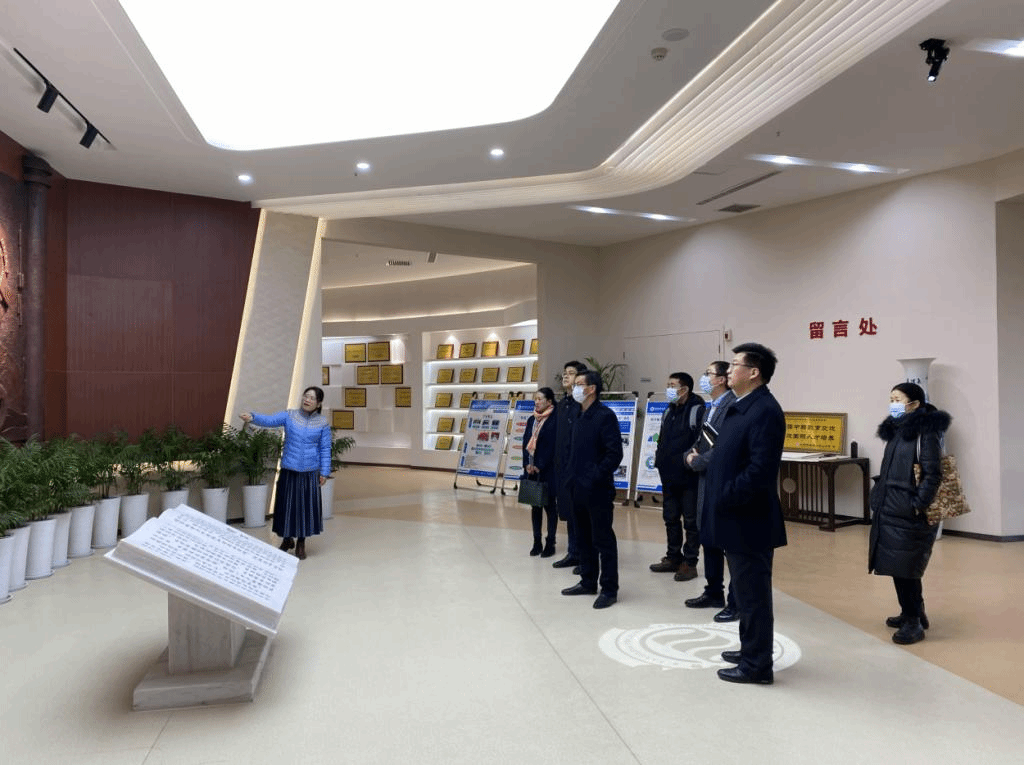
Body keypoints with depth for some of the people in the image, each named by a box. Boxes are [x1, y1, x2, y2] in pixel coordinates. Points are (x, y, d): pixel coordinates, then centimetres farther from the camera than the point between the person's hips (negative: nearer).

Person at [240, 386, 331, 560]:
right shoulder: (289, 416, -2)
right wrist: (252, 417, -36)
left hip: (310, 473, 0)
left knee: (306, 506, 4)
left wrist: (324, 472, -1)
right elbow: (269, 420, -17)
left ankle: (301, 544, 23)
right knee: (287, 505, 8)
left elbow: (325, 449, 2)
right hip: (289, 470, 0)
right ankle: (287, 539, 32)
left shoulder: (322, 423, -2)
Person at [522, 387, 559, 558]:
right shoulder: (532, 420, 11)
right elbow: (526, 442, 10)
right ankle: (537, 542, 18)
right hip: (531, 469, 6)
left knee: (549, 505, 2)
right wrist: (527, 464, -2)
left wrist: (539, 466, -14)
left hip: (547, 471, -6)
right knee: (535, 505, 10)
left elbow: (552, 446, -14)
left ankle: (550, 543, 11)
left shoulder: (554, 421, -10)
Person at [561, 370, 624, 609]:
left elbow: (614, 453, -17)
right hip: (578, 489, 8)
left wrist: (596, 477, -17)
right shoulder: (579, 417, 14)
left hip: (597, 490, -8)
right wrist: (572, 477, 10)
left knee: (603, 540, 0)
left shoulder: (605, 416, -12)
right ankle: (588, 582, 28)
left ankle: (609, 589, 10)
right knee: (583, 538, 16)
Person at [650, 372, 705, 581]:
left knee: (691, 520, 3)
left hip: (689, 477, -8)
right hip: (669, 476, 8)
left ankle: (690, 562, 12)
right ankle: (673, 557, 28)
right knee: (670, 518, 16)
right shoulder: (669, 411, 14)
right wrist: (659, 458, 11)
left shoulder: (697, 411, -12)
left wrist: (687, 458, -19)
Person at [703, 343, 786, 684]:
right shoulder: (739, 407, 12)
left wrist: (726, 499, -18)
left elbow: (760, 470, -26)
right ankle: (750, 649, 35)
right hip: (736, 516, 10)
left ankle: (758, 665, 16)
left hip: (749, 519, -10)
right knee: (745, 590, 21)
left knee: (752, 593, 3)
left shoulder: (765, 410, -19)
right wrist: (720, 499, 11)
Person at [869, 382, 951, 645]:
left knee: (906, 568, -1)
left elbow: (933, 474, -16)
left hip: (909, 514, -8)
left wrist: (918, 506, -19)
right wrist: (879, 500, 15)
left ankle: (914, 622, 11)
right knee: (897, 566, 15)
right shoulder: (896, 430, 12)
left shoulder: (925, 432, -11)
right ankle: (912, 613, 30)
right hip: (890, 511, 8)